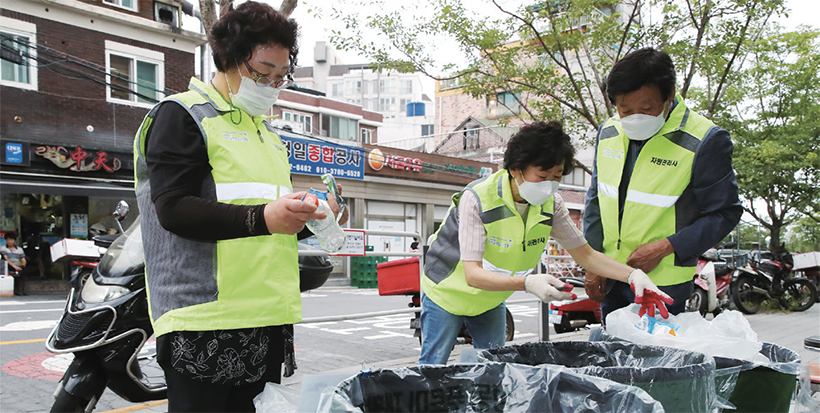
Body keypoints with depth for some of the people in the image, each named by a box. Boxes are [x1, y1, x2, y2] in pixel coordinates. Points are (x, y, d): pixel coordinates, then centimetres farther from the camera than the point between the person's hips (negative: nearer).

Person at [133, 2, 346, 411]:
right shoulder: (181, 115, -1)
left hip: (266, 318, 8)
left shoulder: (265, 132, 23)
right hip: (205, 316, -7)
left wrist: (307, 218, 6)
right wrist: (262, 217, -27)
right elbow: (173, 208, -15)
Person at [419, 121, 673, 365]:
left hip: (491, 300, 5)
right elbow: (472, 274, -38)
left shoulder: (551, 205, -16)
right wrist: (528, 283, -53)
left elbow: (585, 254, -7)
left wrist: (633, 275, -24)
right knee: (433, 368, 1)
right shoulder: (477, 198, -33)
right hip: (448, 293, -4)